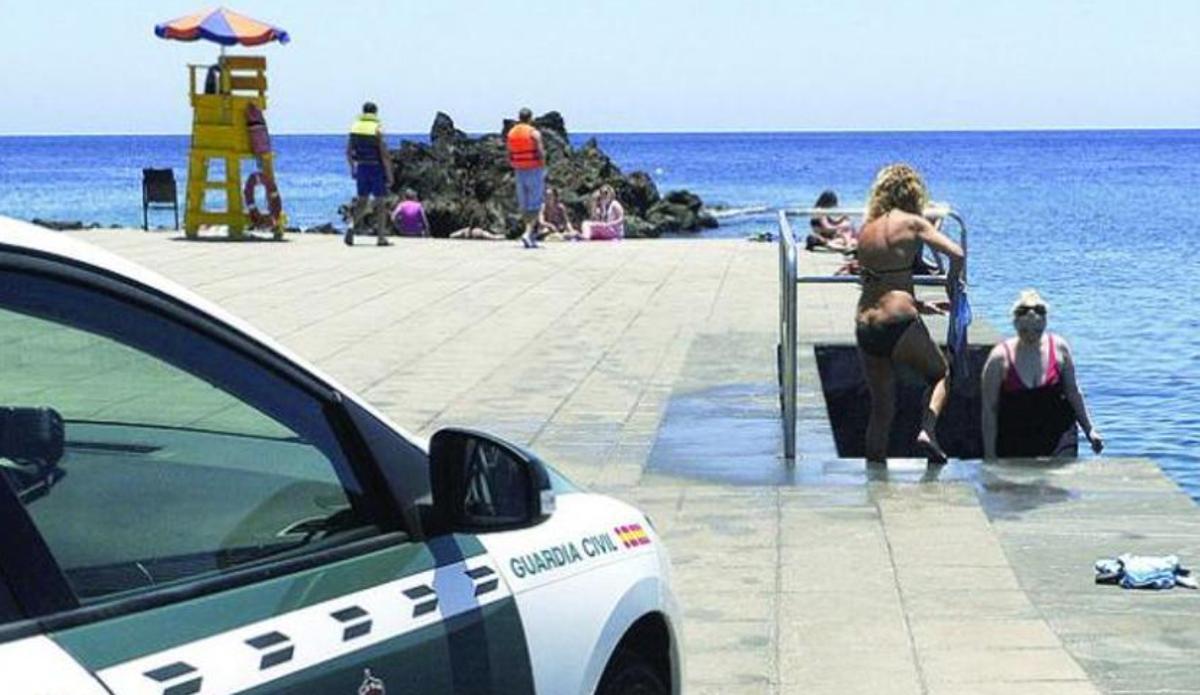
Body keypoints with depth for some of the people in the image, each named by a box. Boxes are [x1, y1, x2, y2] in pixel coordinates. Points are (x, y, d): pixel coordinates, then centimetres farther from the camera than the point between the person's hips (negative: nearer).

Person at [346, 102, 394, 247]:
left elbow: (349, 152, 7)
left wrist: (353, 168, 19)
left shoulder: (355, 127, 3)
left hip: (361, 168, 4)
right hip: (376, 168, -4)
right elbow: (384, 154, -14)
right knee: (379, 202, 6)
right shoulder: (377, 129, -12)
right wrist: (389, 175, -9)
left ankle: (352, 225, -11)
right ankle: (381, 237, 9)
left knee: (362, 201, 14)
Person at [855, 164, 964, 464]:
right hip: (899, 324, -5)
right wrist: (952, 284, 11)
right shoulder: (912, 223, -1)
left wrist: (921, 305, 28)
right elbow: (957, 254, -9)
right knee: (940, 374, 20)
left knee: (881, 406, 16)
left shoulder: (866, 230, 15)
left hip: (864, 325, 5)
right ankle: (927, 430, -3)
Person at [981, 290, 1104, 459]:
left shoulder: (1059, 348, -1)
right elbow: (989, 410, -6)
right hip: (1015, 445, -1)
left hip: (1059, 438, 1)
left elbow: (1072, 391, 13)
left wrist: (1089, 430, 15)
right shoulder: (1000, 358, -9)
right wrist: (990, 455, -7)